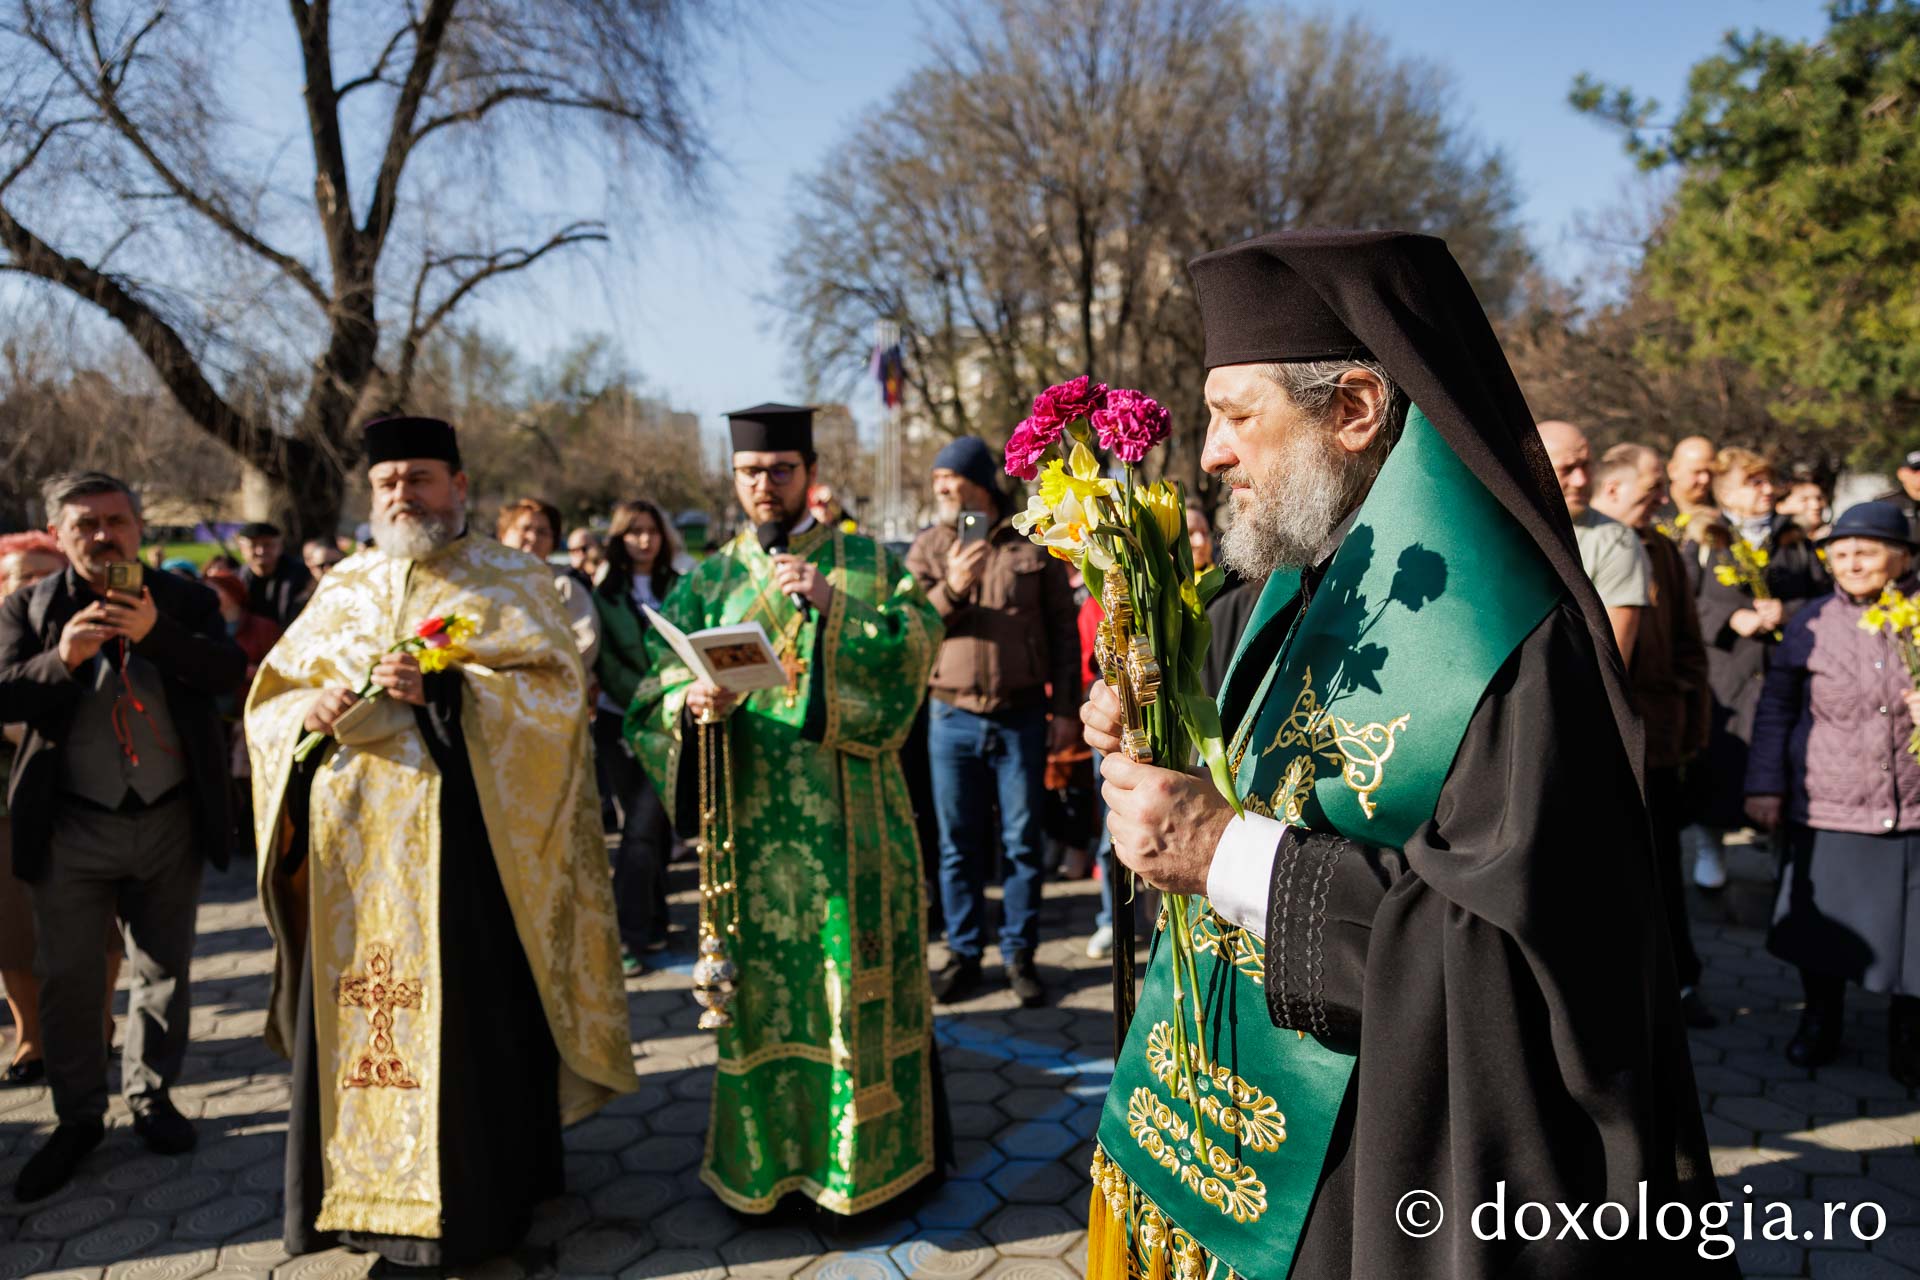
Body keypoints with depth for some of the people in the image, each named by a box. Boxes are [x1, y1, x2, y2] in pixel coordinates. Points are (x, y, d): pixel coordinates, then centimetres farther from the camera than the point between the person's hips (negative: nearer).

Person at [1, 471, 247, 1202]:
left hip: (171, 820, 0)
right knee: (68, 976, 6)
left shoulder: (183, 599, 0)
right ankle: (78, 1118, 22)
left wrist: (156, 634, -28)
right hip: (72, 827, 0)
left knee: (164, 968, 12)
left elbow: (229, 671, -14)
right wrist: (63, 658, -25)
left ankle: (152, 1095, 29)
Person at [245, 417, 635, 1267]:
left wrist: (443, 690, -20)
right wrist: (314, 710, -7)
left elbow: (555, 691, -8)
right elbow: (271, 699, 15)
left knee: (463, 1016, -1)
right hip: (353, 841, 4)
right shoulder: (342, 588, 15)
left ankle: (464, 1203, 13)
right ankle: (359, 1188, 24)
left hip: (461, 841, -4)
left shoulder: (511, 582, 3)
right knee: (356, 1010, 8)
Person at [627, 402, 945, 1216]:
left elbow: (919, 643, -8)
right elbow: (657, 687, 3)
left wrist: (836, 604, -21)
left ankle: (874, 1149, 19)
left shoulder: (867, 564, 6)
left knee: (858, 974, 2)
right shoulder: (708, 581, 11)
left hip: (848, 813, -2)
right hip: (751, 818, 2)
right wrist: (692, 703, -19)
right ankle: (764, 1153, 23)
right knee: (760, 979, 6)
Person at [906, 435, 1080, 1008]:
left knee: (1022, 840, 7)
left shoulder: (1034, 543, 0)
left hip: (1022, 716, -1)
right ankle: (963, 954, 21)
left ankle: (1019, 953, 20)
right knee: (958, 843, 8)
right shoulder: (927, 548, 5)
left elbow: (1064, 629, 2)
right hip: (953, 717, 2)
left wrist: (1066, 708, -1)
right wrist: (950, 591, -17)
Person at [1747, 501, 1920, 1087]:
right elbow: (1776, 706, 6)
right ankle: (1820, 1023, 30)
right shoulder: (1812, 623, 2)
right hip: (1829, 804, 0)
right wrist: (1765, 785, 3)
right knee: (1823, 922, 9)